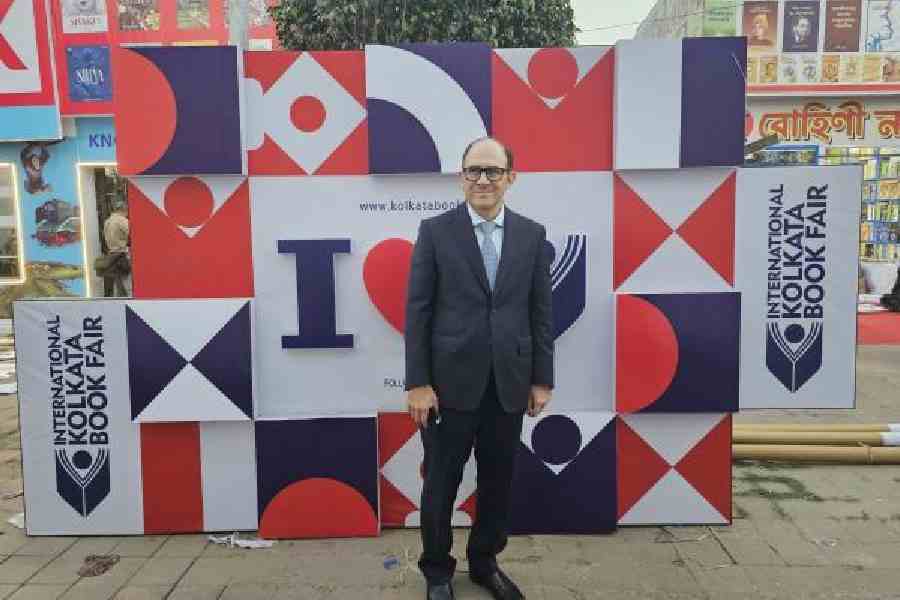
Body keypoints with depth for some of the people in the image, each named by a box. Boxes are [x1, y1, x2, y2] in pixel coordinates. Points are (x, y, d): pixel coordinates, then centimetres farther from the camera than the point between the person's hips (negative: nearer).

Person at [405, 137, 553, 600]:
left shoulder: (532, 235, 4)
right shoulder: (435, 231, -3)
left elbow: (541, 312, 6)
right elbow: (417, 311, -5)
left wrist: (542, 379, 4)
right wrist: (417, 382, -9)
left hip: (510, 382, 3)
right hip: (451, 381, -2)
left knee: (498, 481, 15)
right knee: (441, 482, 10)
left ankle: (485, 562, 37)